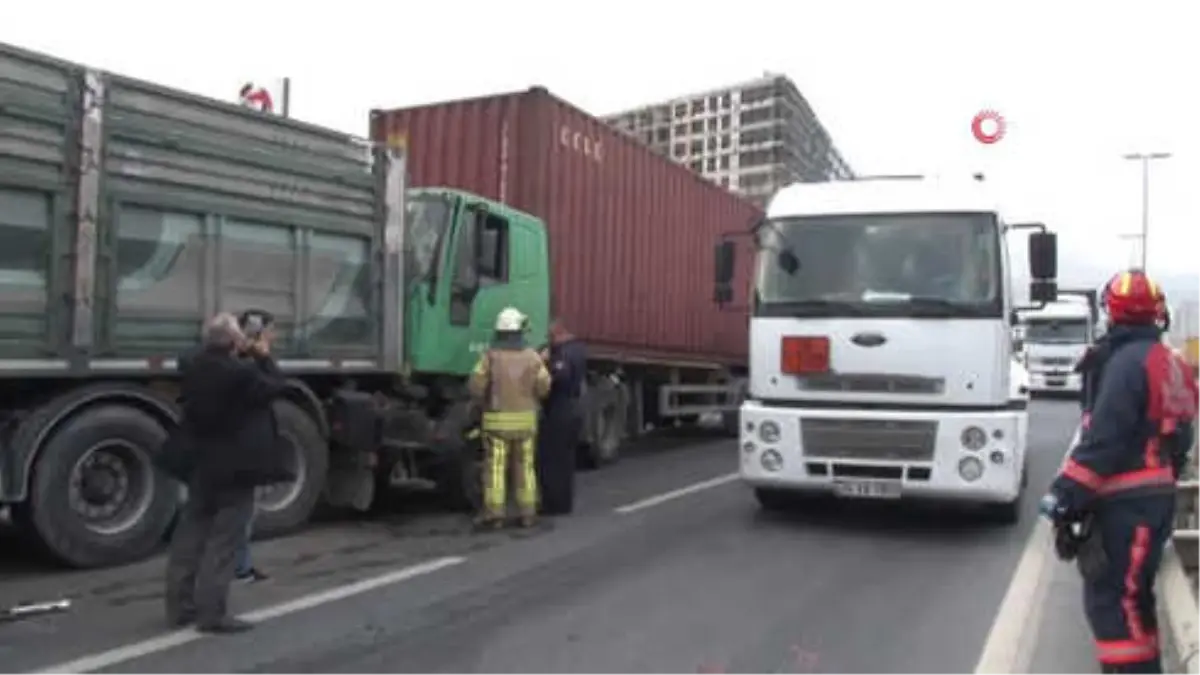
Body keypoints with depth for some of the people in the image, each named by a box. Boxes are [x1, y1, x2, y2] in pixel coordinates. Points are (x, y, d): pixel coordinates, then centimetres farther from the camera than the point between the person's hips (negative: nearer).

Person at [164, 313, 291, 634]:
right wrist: (263, 357, 4)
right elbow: (275, 388, -7)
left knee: (190, 534, 14)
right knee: (224, 541, -2)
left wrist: (234, 353, 12)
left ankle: (180, 606, 21)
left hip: (200, 464, 7)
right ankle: (212, 613, -1)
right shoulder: (242, 373, -23)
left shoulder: (191, 365, -3)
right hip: (234, 467, -7)